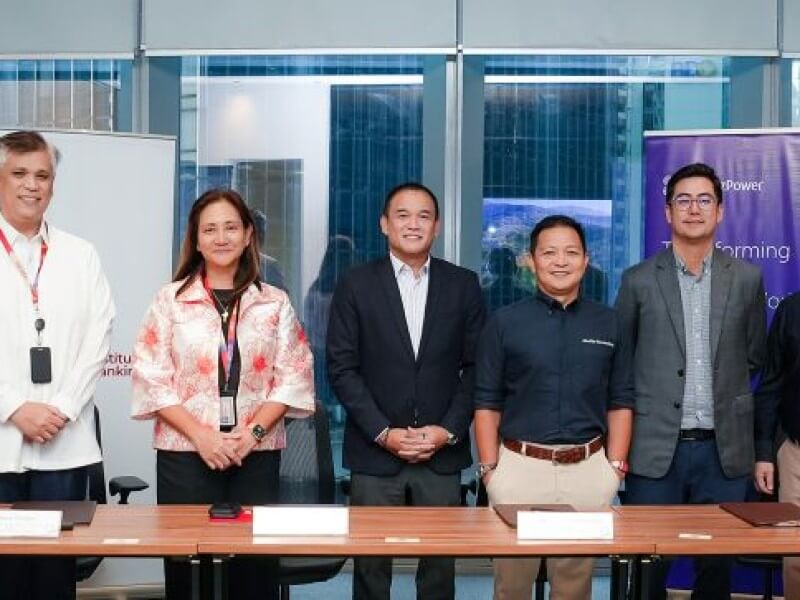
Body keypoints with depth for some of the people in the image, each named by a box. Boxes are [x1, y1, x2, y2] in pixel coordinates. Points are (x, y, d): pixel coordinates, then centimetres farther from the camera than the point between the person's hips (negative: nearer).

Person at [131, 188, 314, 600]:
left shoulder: (275, 303, 7)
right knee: (187, 562, 2)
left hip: (256, 456, 1)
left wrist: (253, 432, -10)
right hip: (184, 455, -1)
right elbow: (151, 380, -2)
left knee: (256, 564, 2)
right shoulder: (170, 300, 3)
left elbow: (293, 379, 4)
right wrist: (201, 435, -12)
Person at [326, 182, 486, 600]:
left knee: (440, 566, 5)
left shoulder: (463, 285, 6)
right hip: (374, 455, -1)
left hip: (442, 454, 1)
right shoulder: (356, 285, 1)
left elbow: (475, 367, 5)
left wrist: (448, 431, -6)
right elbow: (341, 368, -2)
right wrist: (384, 433, -9)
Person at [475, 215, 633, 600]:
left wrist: (616, 466, 1)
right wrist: (489, 469, -4)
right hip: (519, 466, -1)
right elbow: (487, 404, 1)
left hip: (588, 469, 2)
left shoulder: (607, 324, 7)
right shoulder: (504, 323, 1)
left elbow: (620, 402, 9)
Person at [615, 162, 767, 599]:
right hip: (655, 447, -1)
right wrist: (649, 395, 8)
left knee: (717, 564, 9)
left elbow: (754, 357, 14)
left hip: (723, 449, 2)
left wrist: (723, 395, 13)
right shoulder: (639, 280, 2)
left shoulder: (747, 278, 6)